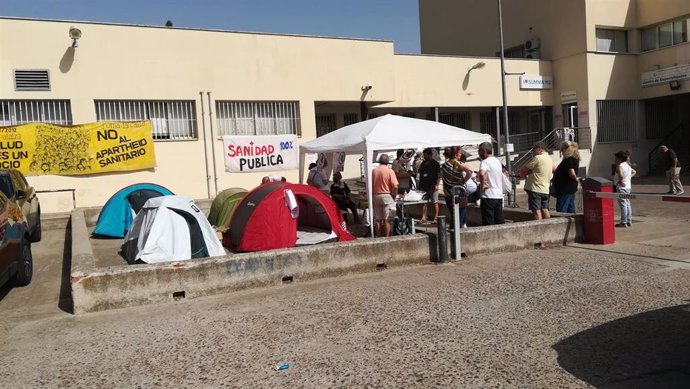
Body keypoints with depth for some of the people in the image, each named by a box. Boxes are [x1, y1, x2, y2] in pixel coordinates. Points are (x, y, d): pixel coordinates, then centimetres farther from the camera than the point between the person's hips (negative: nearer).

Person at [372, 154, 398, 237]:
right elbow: (395, 186, -14)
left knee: (377, 219, 10)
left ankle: (378, 237, 15)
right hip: (387, 196, -3)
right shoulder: (390, 171, -9)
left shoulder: (373, 171, 1)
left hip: (376, 196, 4)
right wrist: (394, 196, 0)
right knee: (387, 219, 1)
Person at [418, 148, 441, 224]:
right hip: (424, 186, 6)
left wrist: (437, 185, -16)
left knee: (435, 202, 0)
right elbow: (420, 173, 20)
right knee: (423, 202, 5)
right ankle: (423, 218, 7)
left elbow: (439, 175, -7)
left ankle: (435, 218, 3)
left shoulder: (435, 163, -5)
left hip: (432, 186, -6)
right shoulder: (423, 163, 13)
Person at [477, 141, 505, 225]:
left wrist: (482, 185, -19)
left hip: (488, 196, -8)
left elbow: (481, 174, -33)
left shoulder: (485, 162, -13)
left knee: (488, 223, -3)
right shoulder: (497, 161, 14)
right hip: (499, 195, 8)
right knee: (500, 221, 13)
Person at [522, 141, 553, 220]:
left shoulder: (537, 158, -12)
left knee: (536, 211, -8)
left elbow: (524, 169, -10)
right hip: (545, 189, 8)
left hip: (535, 189, -8)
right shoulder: (549, 159, 14)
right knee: (545, 210, 10)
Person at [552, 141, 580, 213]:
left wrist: (576, 179, -11)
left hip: (565, 189, -10)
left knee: (561, 210, -8)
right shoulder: (574, 159, 13)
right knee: (571, 210, 15)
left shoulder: (569, 160, -18)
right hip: (570, 189, 10)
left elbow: (572, 173, -28)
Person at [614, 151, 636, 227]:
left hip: (622, 188, -9)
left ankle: (623, 222, -4)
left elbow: (621, 175, -33)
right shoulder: (628, 166, 13)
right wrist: (629, 177, 17)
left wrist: (620, 181, -19)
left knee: (623, 205, -6)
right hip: (628, 187, 9)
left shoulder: (619, 166, -16)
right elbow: (634, 172, 28)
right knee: (627, 204, 13)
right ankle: (629, 221, 17)